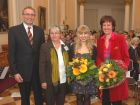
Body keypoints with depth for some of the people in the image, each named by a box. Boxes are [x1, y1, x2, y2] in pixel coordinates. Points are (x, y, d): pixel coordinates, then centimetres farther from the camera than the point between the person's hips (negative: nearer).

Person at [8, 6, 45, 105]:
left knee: (39, 96, 16)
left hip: (38, 70, 2)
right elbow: (11, 53, -7)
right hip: (23, 71, -2)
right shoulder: (14, 30, -6)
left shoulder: (39, 30, 3)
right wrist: (15, 72, -11)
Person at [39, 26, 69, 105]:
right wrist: (43, 81, -11)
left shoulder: (65, 46, 3)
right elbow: (42, 65, -8)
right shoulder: (45, 46, -8)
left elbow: (68, 62, 7)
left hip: (63, 80, 3)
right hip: (50, 81, -3)